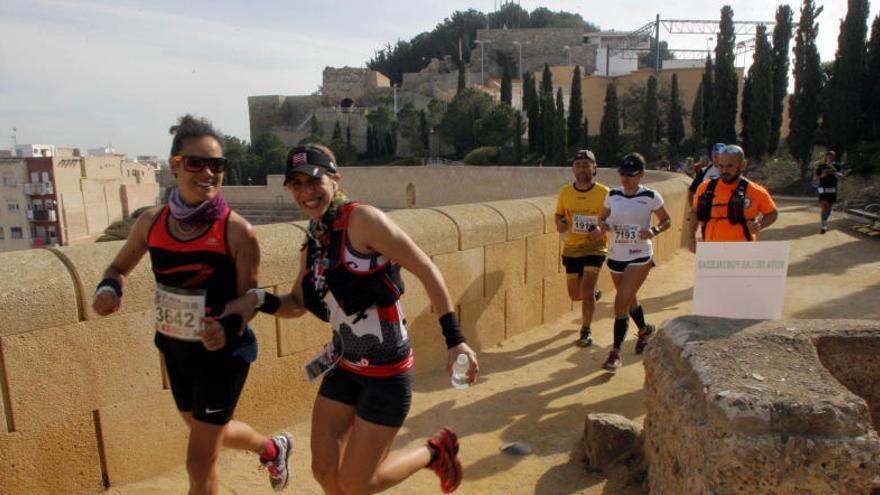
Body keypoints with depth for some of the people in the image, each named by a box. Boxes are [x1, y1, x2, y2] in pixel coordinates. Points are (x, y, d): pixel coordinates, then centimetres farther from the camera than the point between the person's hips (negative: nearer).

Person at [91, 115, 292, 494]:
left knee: (200, 462, 2)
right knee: (207, 432, 27)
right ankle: (273, 449, 57)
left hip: (223, 354, -6)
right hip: (175, 350, 6)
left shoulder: (237, 231, -22)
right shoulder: (151, 222, -8)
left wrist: (227, 330, -35)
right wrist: (108, 289, -12)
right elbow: (119, 269, 9)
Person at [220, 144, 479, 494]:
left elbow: (426, 270, -19)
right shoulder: (312, 243, 4)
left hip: (387, 373, -7)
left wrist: (455, 340, -20)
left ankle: (436, 451, 27)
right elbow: (297, 305, 14)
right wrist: (258, 300, -7)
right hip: (344, 367, 7)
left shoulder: (361, 219, -19)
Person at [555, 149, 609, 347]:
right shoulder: (565, 192, -1)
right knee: (575, 294, 8)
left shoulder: (603, 193, -9)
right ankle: (594, 294, 45)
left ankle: (586, 331, 6)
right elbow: (559, 214, 12)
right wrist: (560, 223, -10)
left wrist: (602, 229, -22)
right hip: (572, 248, 4)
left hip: (594, 247, -3)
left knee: (586, 288, -14)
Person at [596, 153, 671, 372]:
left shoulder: (651, 196, -7)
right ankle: (644, 329, 50)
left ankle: (616, 353, -7)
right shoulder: (613, 195, 1)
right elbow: (602, 216, 14)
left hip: (639, 257, -5)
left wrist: (654, 231, -17)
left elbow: (666, 220, 4)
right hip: (615, 256, 5)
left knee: (621, 302, -14)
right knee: (629, 300, 20)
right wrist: (603, 225, -10)